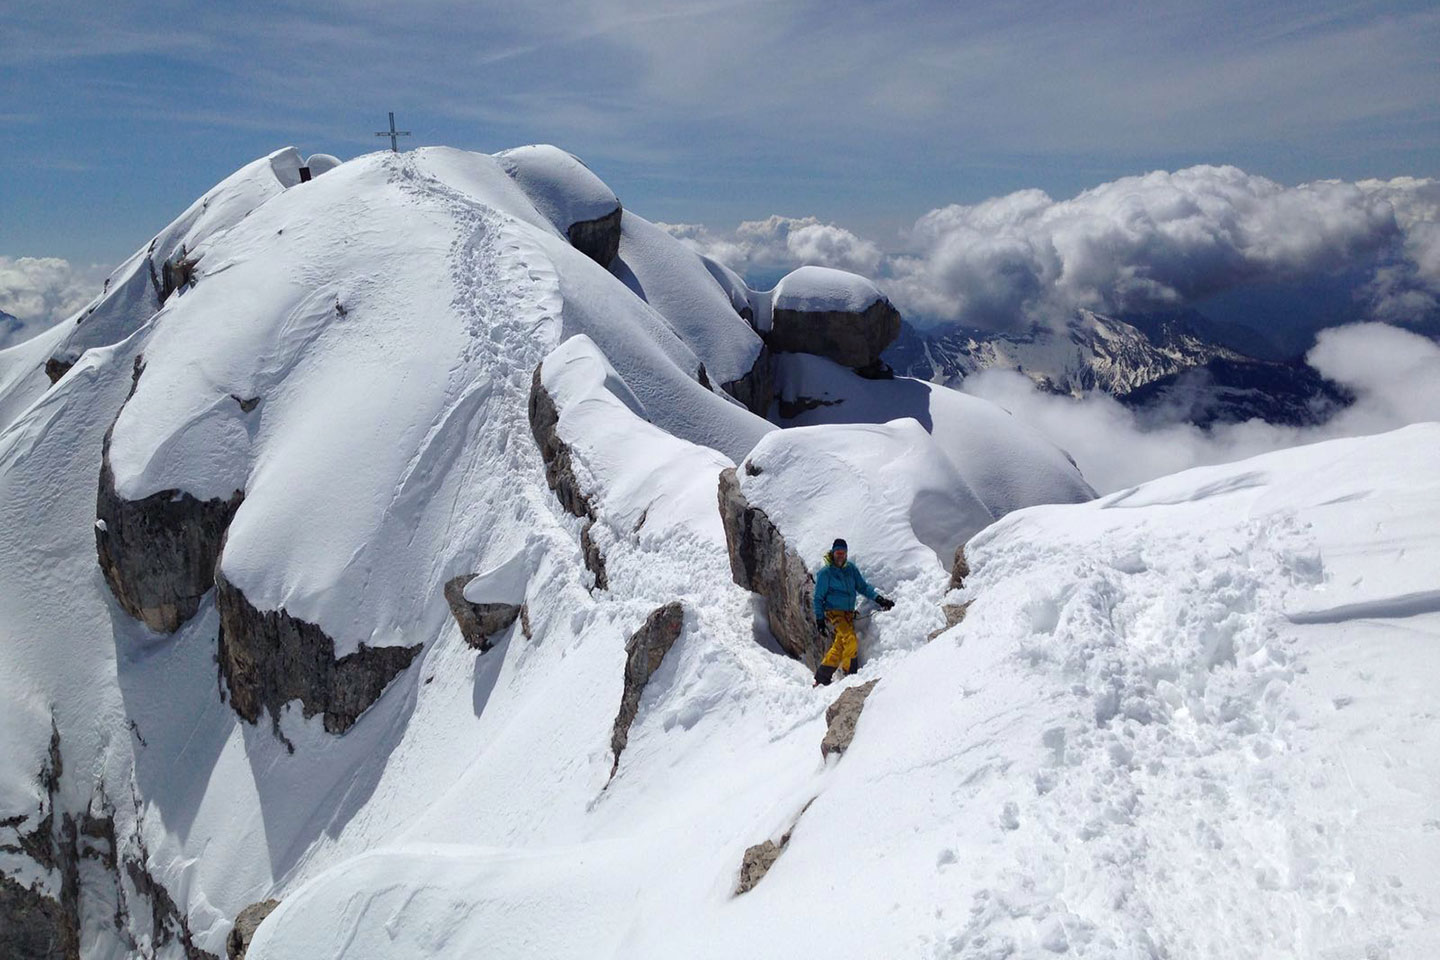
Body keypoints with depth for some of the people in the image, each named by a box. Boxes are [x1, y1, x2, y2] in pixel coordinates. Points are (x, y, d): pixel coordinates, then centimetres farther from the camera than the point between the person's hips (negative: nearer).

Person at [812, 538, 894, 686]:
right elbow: (818, 598, -3)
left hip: (848, 613, 6)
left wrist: (878, 598, -3)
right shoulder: (825, 573, -7)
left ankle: (822, 677, 15)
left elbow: (862, 586, 10)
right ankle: (851, 674, -15)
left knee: (839, 646, 6)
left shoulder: (851, 569, 6)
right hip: (834, 612, -6)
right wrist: (819, 619, -7)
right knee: (850, 640, -21)